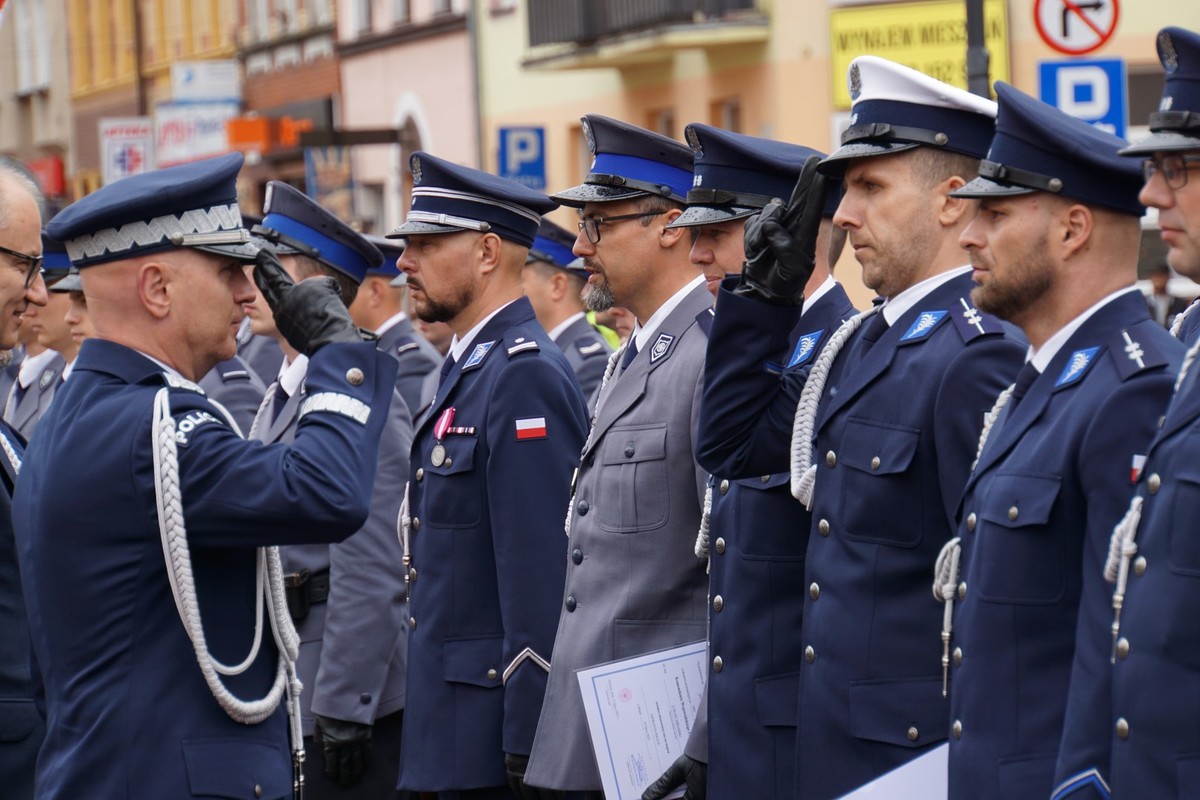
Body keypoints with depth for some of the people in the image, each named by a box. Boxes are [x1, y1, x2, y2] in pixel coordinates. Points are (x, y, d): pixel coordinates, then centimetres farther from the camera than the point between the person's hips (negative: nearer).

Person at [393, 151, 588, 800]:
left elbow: (540, 576, -21)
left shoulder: (527, 376, -17)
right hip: (461, 725, 10)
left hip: (498, 721, -10)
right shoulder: (468, 368, 15)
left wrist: (527, 742, -22)